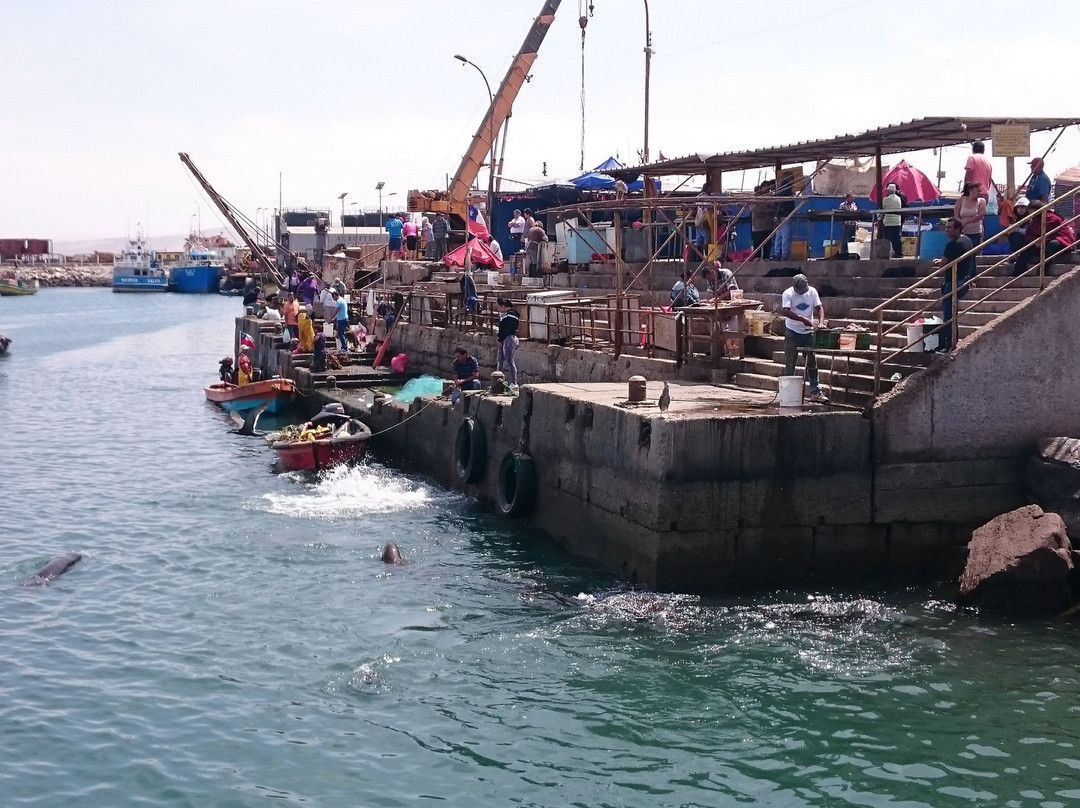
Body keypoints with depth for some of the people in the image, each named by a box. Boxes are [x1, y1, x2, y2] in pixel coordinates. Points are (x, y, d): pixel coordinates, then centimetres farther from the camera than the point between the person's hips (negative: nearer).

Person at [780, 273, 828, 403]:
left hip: (808, 332, 3)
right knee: (790, 364, 1)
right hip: (792, 332, -3)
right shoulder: (788, 294, -12)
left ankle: (815, 392, 7)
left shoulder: (812, 291, 0)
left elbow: (819, 307, 0)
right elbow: (785, 311, -26)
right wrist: (803, 319, -33)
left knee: (812, 363, 4)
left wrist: (821, 322, -19)